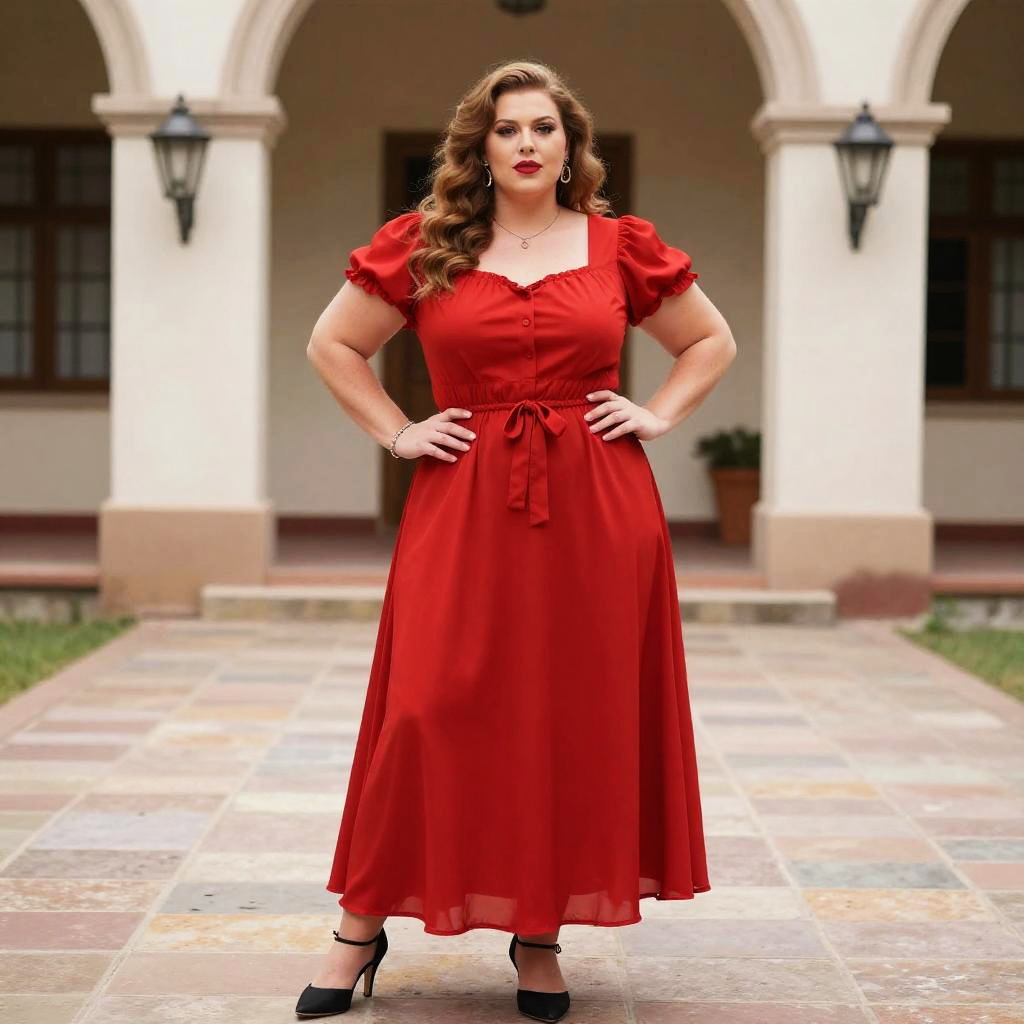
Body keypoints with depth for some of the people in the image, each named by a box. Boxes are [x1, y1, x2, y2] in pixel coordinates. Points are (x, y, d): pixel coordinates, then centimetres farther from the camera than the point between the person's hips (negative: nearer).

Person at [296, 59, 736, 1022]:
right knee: (431, 710, -3)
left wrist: (657, 413, 5)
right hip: (463, 508, -1)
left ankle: (542, 935, 15)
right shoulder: (423, 246, 5)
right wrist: (396, 433, 4)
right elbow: (331, 344, 13)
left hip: (595, 511, 1)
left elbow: (712, 341, 19)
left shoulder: (621, 247, 7)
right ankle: (362, 925, 9)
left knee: (578, 717, 3)